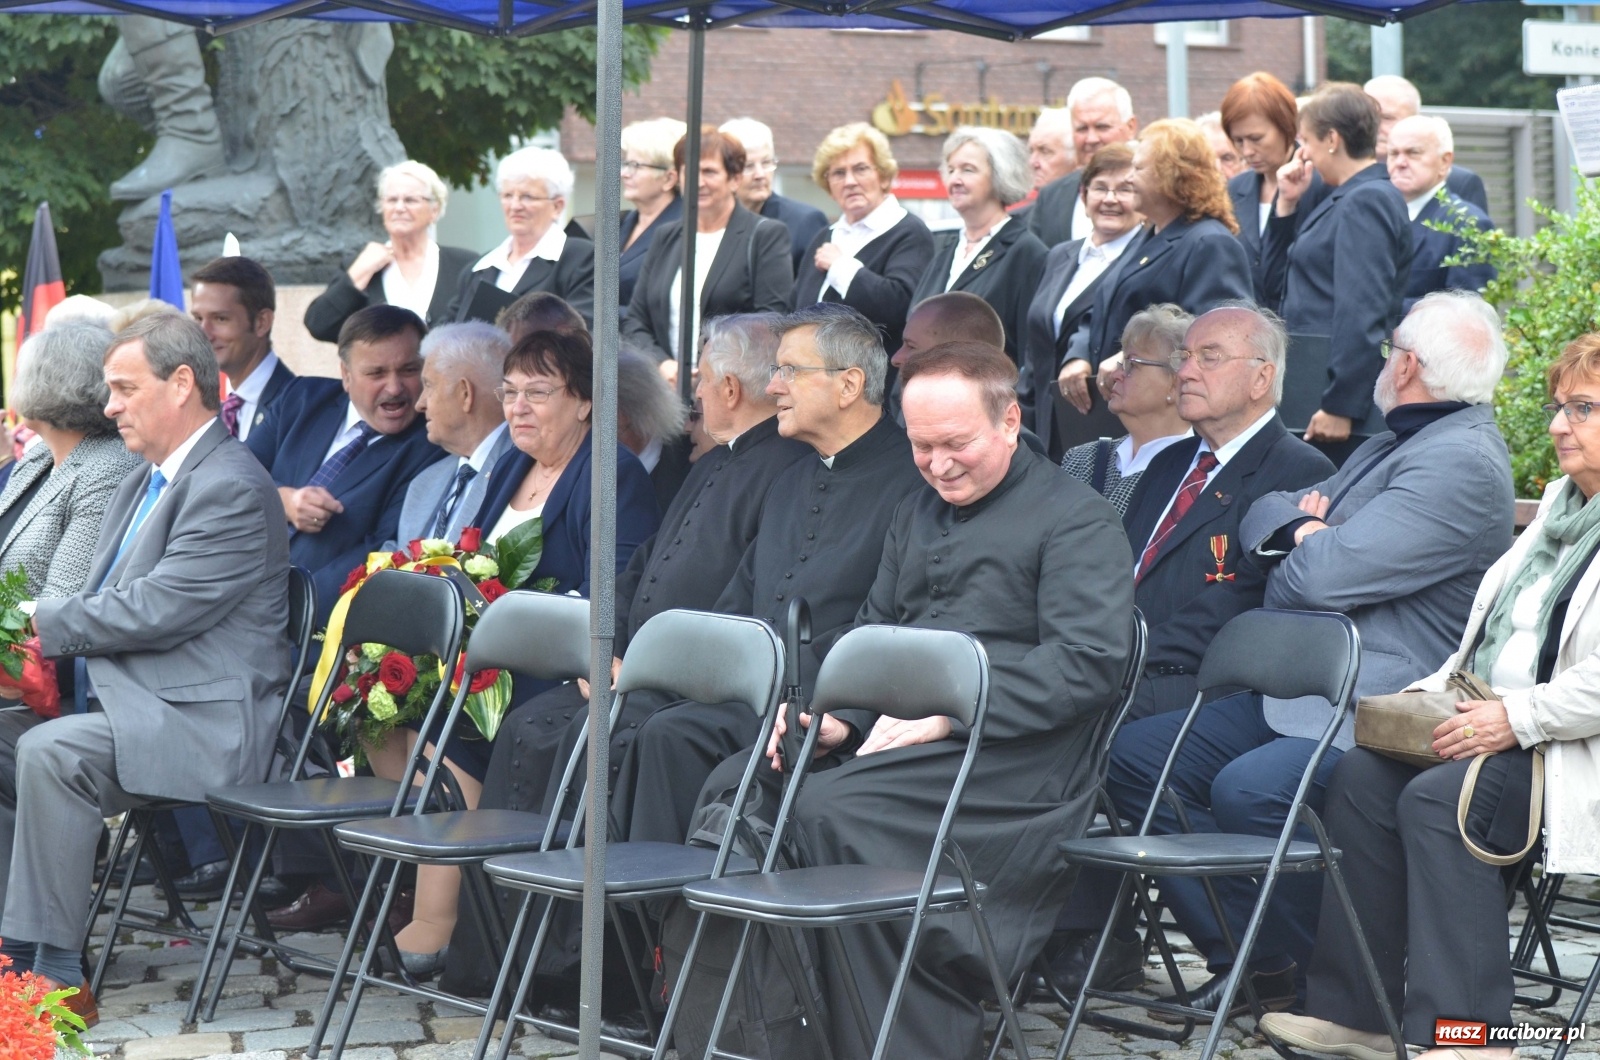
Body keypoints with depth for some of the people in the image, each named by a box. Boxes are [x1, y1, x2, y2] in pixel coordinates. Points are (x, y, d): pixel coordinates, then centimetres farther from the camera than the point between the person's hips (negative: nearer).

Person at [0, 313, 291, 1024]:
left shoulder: (231, 489, -14)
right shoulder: (144, 484, 19)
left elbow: (156, 610, -22)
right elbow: (108, 604, 22)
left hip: (203, 722, -11)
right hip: (126, 701, 11)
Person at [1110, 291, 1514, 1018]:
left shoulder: (1461, 462, -15)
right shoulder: (1392, 445, 21)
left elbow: (1325, 577, -23)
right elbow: (1263, 516, 21)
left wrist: (1306, 542, 1)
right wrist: (1303, 524, -2)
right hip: (1295, 693, 11)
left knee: (1249, 788, -34)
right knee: (1134, 756, 0)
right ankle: (1243, 954, -1)